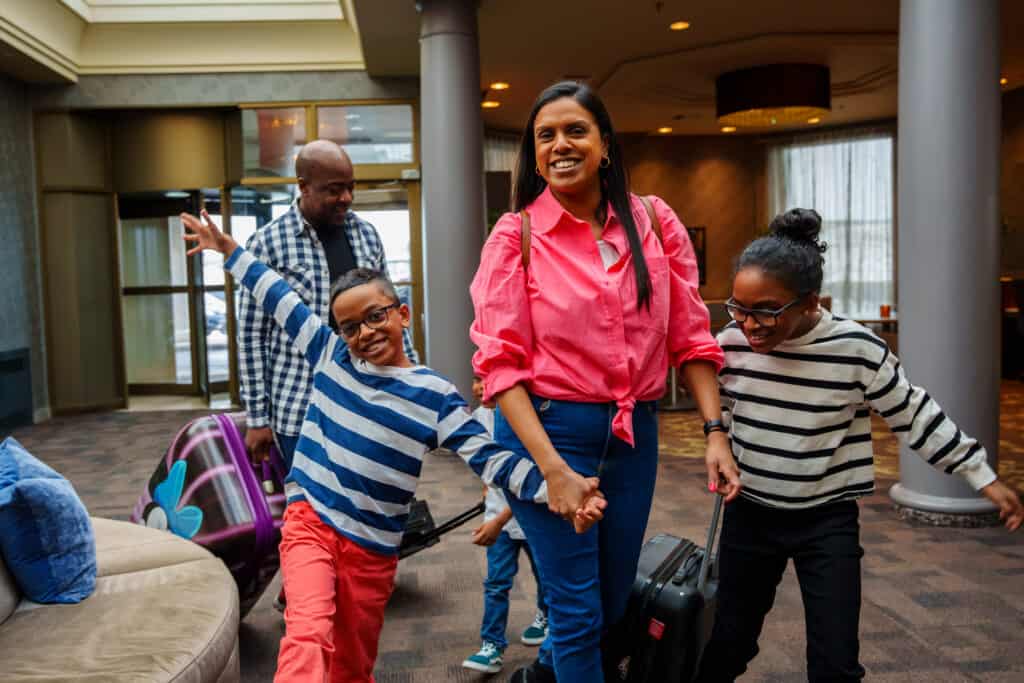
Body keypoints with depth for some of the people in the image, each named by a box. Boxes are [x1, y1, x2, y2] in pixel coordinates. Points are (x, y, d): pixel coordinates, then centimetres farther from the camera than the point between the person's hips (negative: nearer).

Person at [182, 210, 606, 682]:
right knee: (309, 636, -24)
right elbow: (281, 299, 12)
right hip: (308, 523, 0)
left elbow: (489, 459, -12)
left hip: (372, 549, 0)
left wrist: (557, 489, -25)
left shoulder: (433, 395, -7)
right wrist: (228, 249, 19)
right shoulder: (330, 354, 1)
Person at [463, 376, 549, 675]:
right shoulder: (479, 416, -7)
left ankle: (545, 615, 45)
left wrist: (499, 521, -34)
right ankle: (492, 646, 7)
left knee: (543, 572, 19)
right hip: (497, 512, 4)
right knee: (496, 582, 0)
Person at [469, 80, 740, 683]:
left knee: (616, 602, 19)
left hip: (635, 432, 4)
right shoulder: (516, 235, -7)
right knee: (578, 609, 3)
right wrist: (552, 469, -20)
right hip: (547, 430, -4)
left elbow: (691, 336, 5)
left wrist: (715, 430, -4)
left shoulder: (654, 221, 2)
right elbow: (500, 361, -12)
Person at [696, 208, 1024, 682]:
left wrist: (983, 477, 0)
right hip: (748, 513, 2)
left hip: (828, 521, -2)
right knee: (726, 642, 14)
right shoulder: (732, 343, -12)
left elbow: (914, 415, -5)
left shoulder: (858, 351, -18)